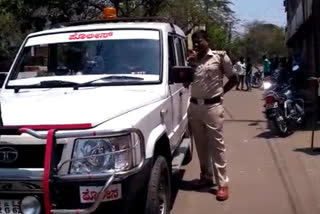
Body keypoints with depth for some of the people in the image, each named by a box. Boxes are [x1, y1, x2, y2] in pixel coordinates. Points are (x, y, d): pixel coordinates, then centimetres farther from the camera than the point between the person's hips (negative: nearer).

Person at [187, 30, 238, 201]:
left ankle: (222, 183, 0)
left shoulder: (220, 57, -1)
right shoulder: (192, 60, 11)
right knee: (201, 145, 11)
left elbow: (233, 79, 6)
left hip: (212, 106, -5)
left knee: (217, 145, -3)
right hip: (194, 106, 5)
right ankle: (206, 177, 24)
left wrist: (220, 92, 0)